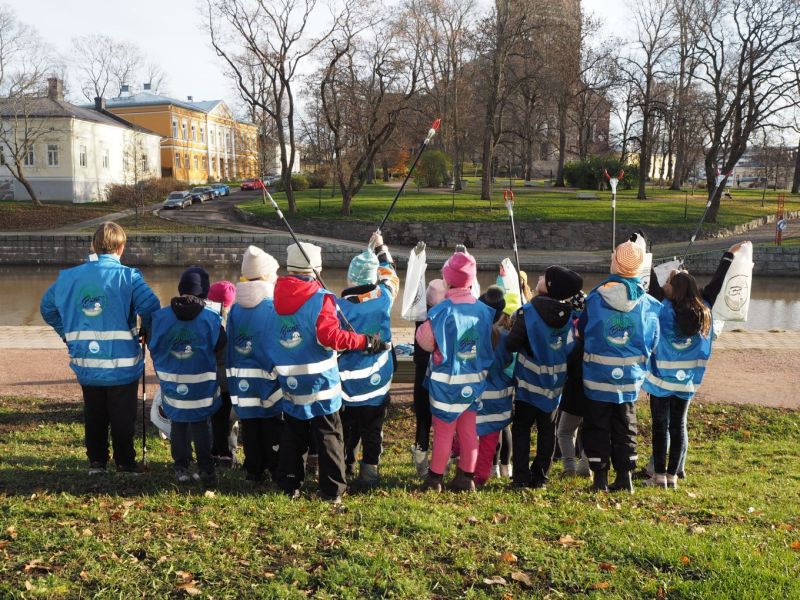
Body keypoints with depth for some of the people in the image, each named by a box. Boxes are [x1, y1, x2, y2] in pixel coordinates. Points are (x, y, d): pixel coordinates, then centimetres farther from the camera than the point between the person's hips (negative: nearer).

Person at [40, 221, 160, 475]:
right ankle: (125, 463, 18)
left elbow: (47, 306, 14)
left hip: (86, 365, 4)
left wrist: (68, 335, 18)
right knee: (123, 417, 9)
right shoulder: (128, 276, -14)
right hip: (122, 364, -4)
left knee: (94, 416, 19)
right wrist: (146, 333, -3)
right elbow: (151, 307, -23)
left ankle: (96, 462, 27)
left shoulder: (69, 276, 2)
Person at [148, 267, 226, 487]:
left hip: (172, 384, 2)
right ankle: (205, 470, 7)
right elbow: (220, 348, -3)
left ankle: (181, 468, 20)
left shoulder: (161, 316, -7)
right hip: (202, 385, -1)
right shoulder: (211, 317, -11)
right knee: (201, 426, 10)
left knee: (178, 425, 16)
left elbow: (152, 347, 1)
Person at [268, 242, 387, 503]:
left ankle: (290, 485, 25)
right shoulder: (320, 298, -17)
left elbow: (270, 339, 12)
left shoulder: (278, 298, 3)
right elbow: (330, 335, -27)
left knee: (293, 434, 18)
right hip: (319, 382, -6)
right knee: (329, 435, 5)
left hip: (289, 380, 6)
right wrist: (366, 341, -21)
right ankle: (332, 490, 9)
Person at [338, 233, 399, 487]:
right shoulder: (384, 298, -9)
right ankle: (369, 470, 15)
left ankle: (345, 465, 24)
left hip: (347, 381, -1)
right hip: (377, 381, 1)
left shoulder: (340, 306, -15)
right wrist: (381, 251, 24)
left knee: (346, 428, 15)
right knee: (372, 430, 12)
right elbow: (390, 276, 14)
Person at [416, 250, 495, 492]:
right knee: (469, 430, 13)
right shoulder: (485, 310, -4)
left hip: (447, 381, -3)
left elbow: (426, 342, -14)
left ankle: (435, 478, 18)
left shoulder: (441, 311, -18)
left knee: (444, 431, 8)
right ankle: (465, 478, 21)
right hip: (475, 380, 4)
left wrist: (422, 329, 4)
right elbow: (492, 343, 4)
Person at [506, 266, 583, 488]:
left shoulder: (528, 311, -16)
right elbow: (571, 348, 7)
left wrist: (511, 333, 4)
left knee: (521, 428, 8)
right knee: (547, 430, 13)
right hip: (554, 383, 4)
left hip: (529, 381, -4)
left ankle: (522, 477, 6)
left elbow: (511, 345, -16)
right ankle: (540, 476, 16)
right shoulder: (568, 314, -2)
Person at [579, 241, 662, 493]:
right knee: (625, 427, 17)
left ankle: (600, 477, 12)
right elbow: (652, 342, 4)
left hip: (597, 376, -2)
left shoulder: (595, 297, -11)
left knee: (597, 427, 10)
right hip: (630, 378, 2)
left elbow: (582, 330, 1)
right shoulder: (649, 304, -6)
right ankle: (625, 477, 20)